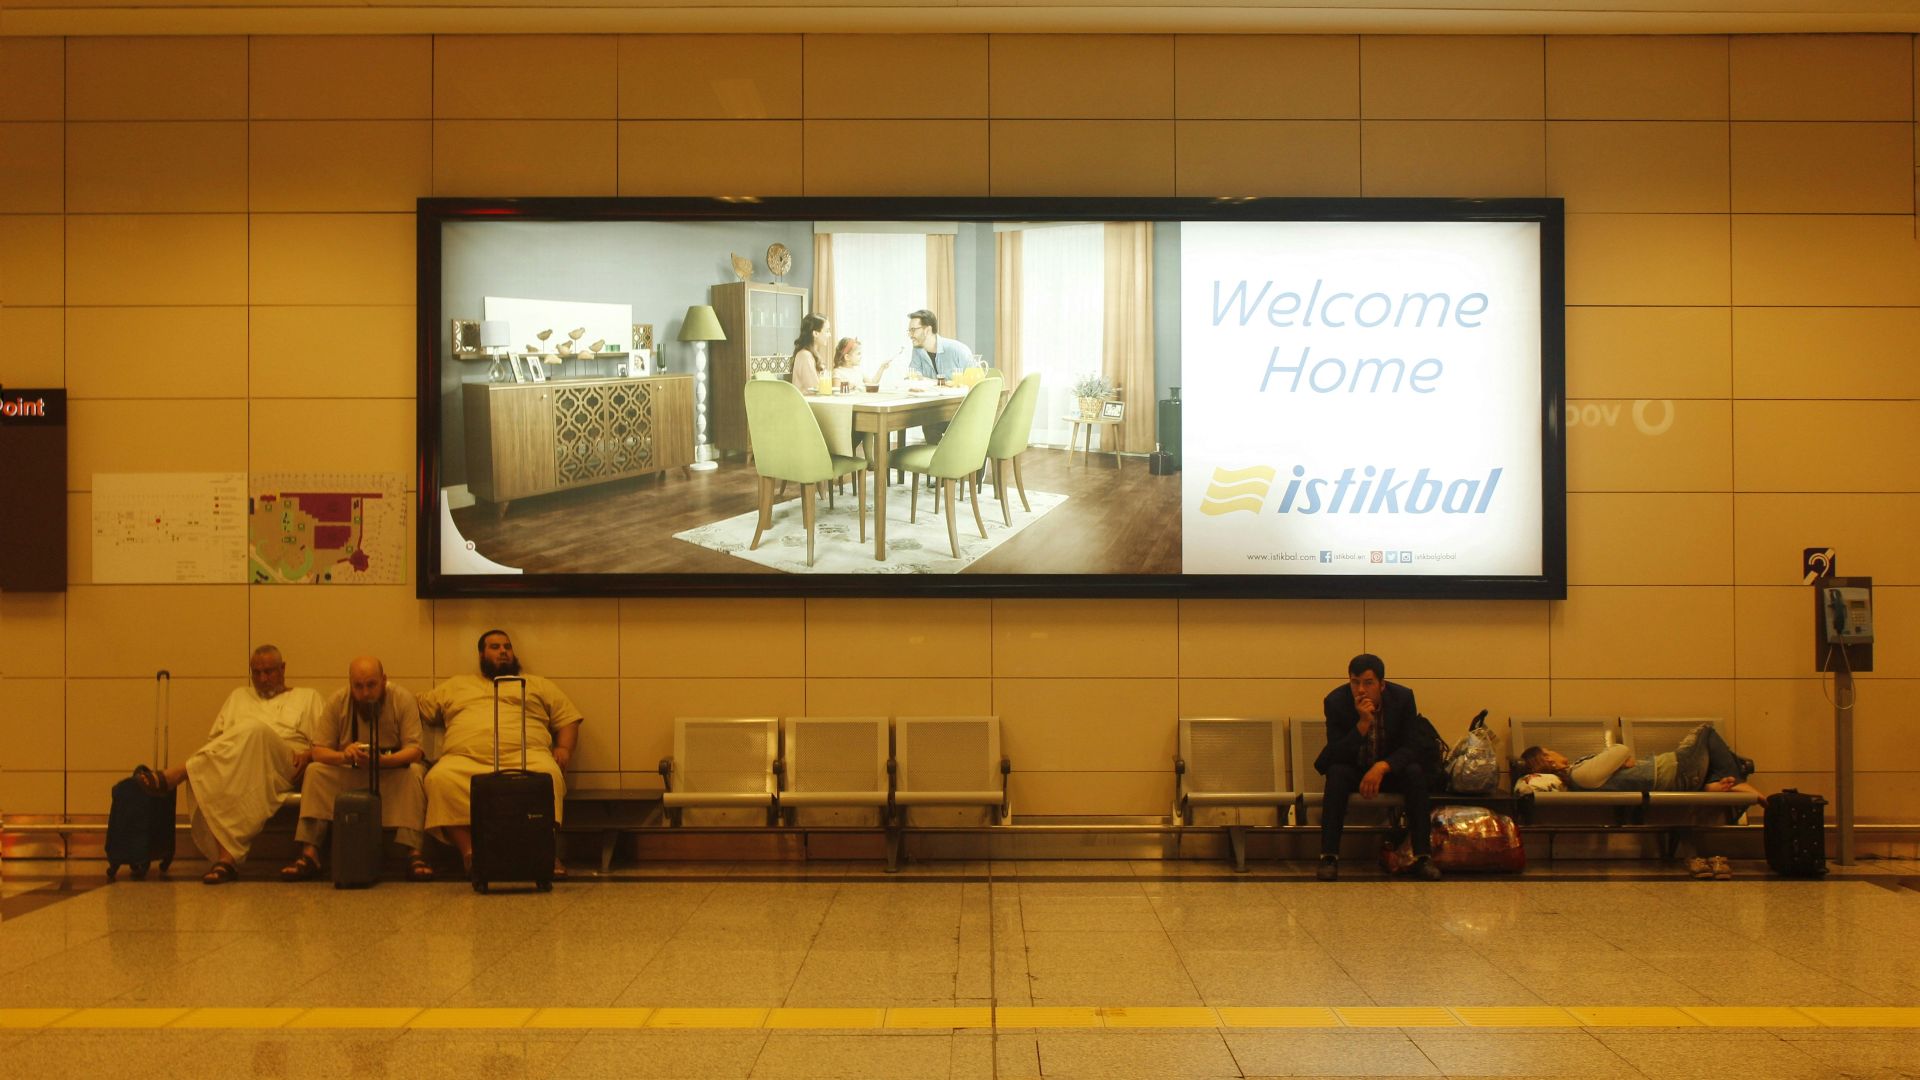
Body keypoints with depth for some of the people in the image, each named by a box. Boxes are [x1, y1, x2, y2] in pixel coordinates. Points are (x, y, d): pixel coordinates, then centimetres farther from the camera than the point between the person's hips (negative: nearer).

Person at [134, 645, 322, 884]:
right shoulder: (239, 697, 35)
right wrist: (212, 754, 2)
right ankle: (226, 859, -51)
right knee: (218, 786, -38)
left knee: (256, 730, -39)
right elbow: (215, 739, 26)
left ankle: (172, 777, -47)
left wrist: (308, 754, -7)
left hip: (284, 771, -3)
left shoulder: (307, 698, 26)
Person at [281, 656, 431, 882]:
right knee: (315, 772, -22)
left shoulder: (402, 699, -13)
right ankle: (309, 853, -26)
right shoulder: (337, 702, -7)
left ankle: (413, 852, -37)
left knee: (414, 772, -32)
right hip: (348, 776, 2)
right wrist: (343, 756, -34)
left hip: (391, 773, -2)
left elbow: (415, 750, -20)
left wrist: (383, 760, -40)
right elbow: (318, 751, -11)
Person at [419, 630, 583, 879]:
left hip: (525, 756, -1)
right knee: (440, 779, -34)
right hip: (465, 760, 1)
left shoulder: (538, 685, 29)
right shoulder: (455, 686, 32)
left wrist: (563, 748, 3)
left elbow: (568, 719, 22)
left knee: (548, 774, -37)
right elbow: (418, 711, 29)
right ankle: (469, 853, -34)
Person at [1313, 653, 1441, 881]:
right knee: (1337, 772, -34)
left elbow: (1412, 747, -16)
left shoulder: (1403, 697, -16)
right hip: (1353, 769, -1)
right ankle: (1328, 857, -34)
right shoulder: (1336, 701, -19)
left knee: (1415, 772, -30)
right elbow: (1338, 756, -22)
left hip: (1390, 768, 1)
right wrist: (1362, 723, -37)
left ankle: (1422, 856, -28)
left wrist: (1382, 767, -34)